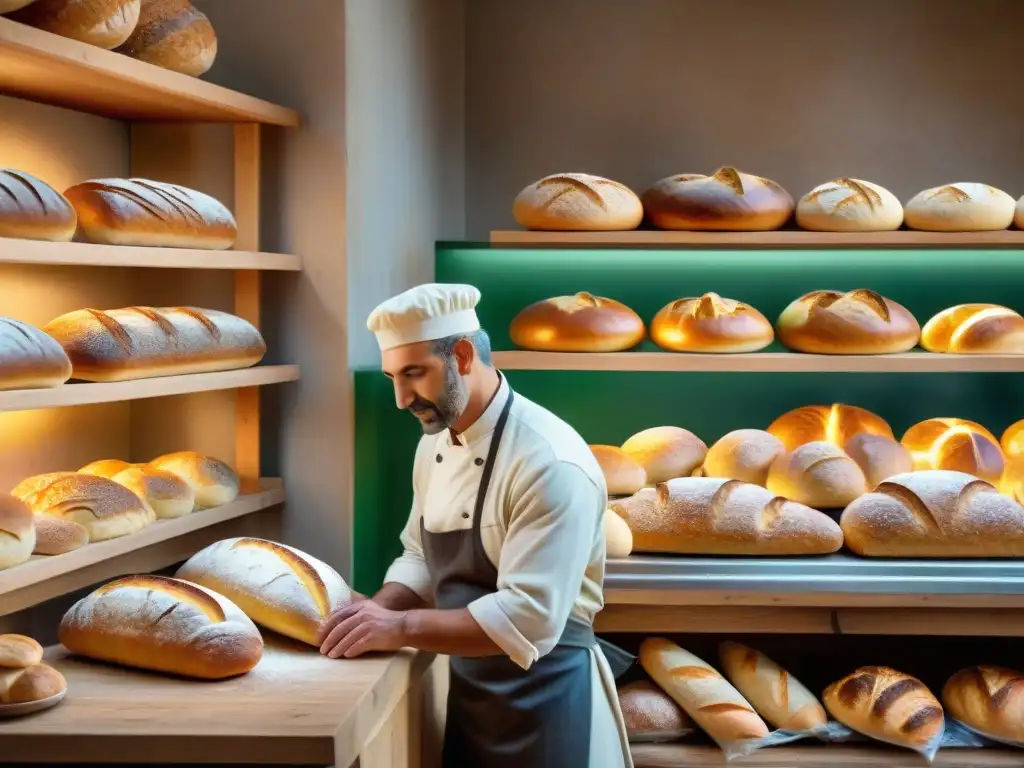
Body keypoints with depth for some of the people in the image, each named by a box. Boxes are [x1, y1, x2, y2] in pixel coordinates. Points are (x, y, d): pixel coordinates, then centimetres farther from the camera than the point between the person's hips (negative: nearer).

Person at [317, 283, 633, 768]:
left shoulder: (550, 463, -24)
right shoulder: (434, 443, 4)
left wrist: (402, 627, -29)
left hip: (545, 697, -7)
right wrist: (382, 608, -6)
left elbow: (529, 620, -28)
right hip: (468, 689, 8)